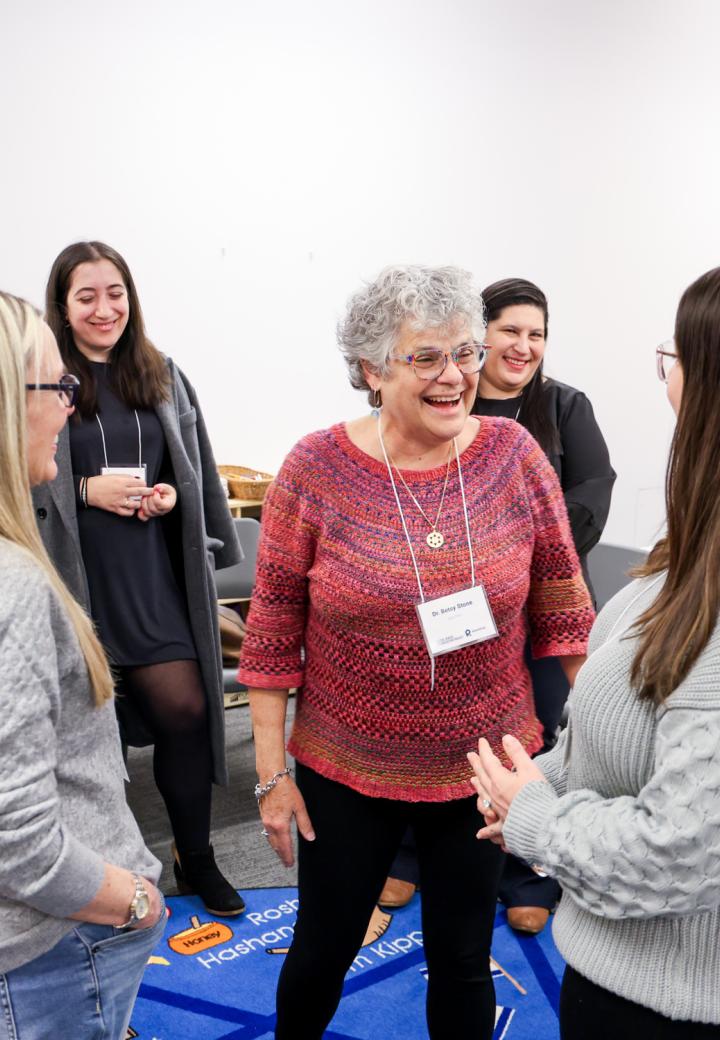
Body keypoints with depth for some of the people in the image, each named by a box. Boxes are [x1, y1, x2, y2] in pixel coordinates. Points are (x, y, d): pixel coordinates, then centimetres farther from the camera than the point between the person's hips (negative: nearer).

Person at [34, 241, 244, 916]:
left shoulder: (161, 376, 8)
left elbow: (197, 468, 15)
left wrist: (172, 495, -3)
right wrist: (85, 490, -15)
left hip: (154, 576, 3)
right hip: (76, 577, -3)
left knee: (186, 708, 1)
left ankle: (195, 856, 22)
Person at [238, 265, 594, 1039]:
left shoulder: (514, 455, -9)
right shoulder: (316, 469, -13)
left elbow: (563, 608, 0)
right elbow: (272, 632, -7)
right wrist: (272, 772, -4)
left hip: (483, 768, 1)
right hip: (343, 772, 0)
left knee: (463, 961, 19)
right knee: (322, 952, 21)